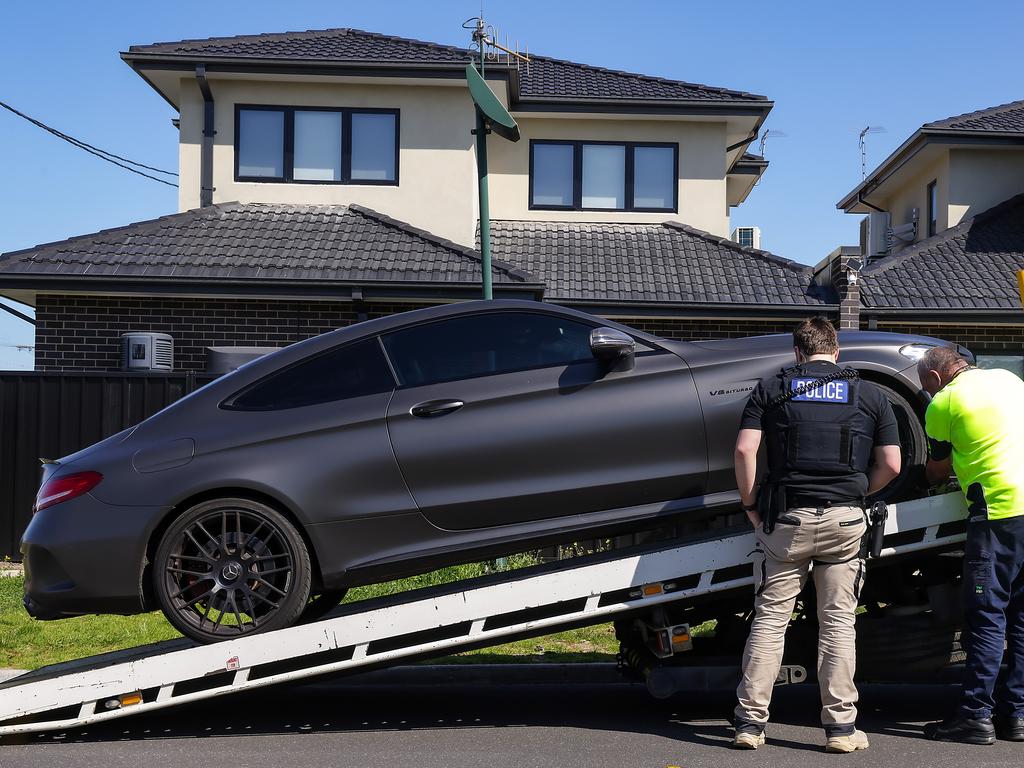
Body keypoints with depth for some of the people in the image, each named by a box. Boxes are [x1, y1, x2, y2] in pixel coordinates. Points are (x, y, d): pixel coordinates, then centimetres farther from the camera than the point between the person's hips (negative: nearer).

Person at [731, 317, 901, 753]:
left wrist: (750, 505, 5)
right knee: (838, 622, 7)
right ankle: (841, 726, 7)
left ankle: (750, 722, 3)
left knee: (769, 618, 4)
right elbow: (891, 465, 5)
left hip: (787, 518, 0)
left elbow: (745, 449, -5)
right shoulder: (869, 394, 10)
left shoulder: (772, 389, 7)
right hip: (845, 520, 1)